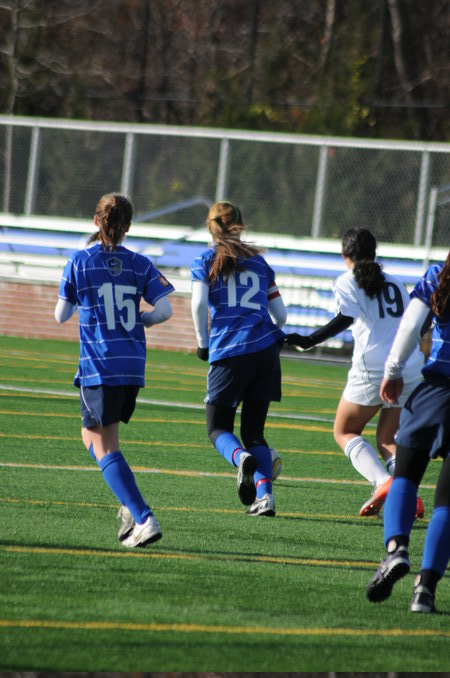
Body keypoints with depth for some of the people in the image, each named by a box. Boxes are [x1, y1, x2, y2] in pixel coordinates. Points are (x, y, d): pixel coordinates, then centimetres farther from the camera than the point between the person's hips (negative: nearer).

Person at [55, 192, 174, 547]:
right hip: (134, 367, 5)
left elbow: (61, 315, 3)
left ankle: (144, 518, -17)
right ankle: (131, 504, 8)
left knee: (103, 446, -2)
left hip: (98, 367, -5)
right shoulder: (139, 264, 4)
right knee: (93, 435, 24)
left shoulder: (79, 262, -3)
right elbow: (164, 310, -5)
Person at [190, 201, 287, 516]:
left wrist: (203, 342, 6)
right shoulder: (259, 262, 17)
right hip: (266, 349, 3)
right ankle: (265, 493, -9)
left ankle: (242, 458, -25)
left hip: (229, 352, -3)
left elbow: (199, 304, -8)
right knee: (254, 431, 12)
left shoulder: (205, 261, 7)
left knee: (219, 428, 9)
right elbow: (280, 314, 16)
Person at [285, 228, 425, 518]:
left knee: (344, 431, 10)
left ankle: (383, 482, -15)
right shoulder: (395, 283, 20)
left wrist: (309, 341, -13)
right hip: (412, 368, 5)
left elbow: (345, 319, -12)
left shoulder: (347, 282, 4)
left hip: (373, 368, -5)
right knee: (387, 439, 15)